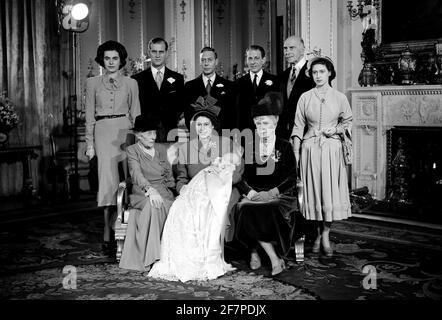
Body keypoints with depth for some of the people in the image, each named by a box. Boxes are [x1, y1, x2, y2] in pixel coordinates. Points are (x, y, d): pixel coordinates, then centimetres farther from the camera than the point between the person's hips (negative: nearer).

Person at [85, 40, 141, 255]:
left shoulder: (130, 84, 12)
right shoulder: (93, 83, 11)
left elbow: (135, 114, 12)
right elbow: (89, 115, 9)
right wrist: (90, 143, 2)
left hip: (125, 131, 1)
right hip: (103, 132, -1)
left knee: (124, 179, -5)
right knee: (109, 179, -10)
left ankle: (109, 234, 4)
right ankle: (109, 233, -4)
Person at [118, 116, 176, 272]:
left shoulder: (161, 149, 18)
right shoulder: (132, 150, 3)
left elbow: (169, 174, 21)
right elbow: (136, 173, -15)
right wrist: (150, 190, -33)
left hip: (163, 192, 3)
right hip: (142, 194, -3)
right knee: (152, 205, -37)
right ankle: (148, 259, -37)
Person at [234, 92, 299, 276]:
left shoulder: (285, 147, 10)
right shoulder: (249, 147, 15)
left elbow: (291, 178, 1)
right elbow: (239, 177, 7)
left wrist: (272, 192, -14)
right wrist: (250, 192, -12)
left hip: (279, 195, -1)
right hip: (253, 195, 1)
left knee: (270, 211, -35)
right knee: (247, 211, -32)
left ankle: (255, 251, -16)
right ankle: (275, 258, -26)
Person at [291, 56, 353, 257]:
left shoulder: (339, 97, 2)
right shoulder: (305, 98, 2)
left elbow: (348, 121, 14)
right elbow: (298, 127, 3)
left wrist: (336, 129, -6)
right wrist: (296, 152, -2)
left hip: (332, 148, 0)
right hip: (310, 148, 0)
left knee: (330, 191, -1)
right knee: (313, 190, 4)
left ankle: (325, 234, 10)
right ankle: (318, 233, 18)